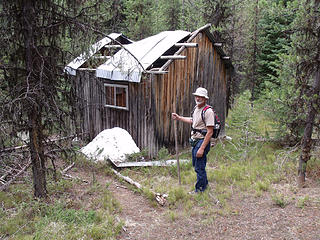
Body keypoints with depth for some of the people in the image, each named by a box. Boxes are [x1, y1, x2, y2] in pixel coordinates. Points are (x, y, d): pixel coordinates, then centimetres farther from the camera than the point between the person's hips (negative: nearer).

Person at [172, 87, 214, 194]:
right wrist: (178, 117, 29)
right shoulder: (196, 108, 8)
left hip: (202, 141, -9)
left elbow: (210, 132, -23)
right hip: (195, 141, 10)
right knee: (196, 164, 22)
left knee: (199, 167, 0)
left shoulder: (208, 111, -21)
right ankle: (204, 183, 42)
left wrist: (202, 148, -25)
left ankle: (199, 189, 18)